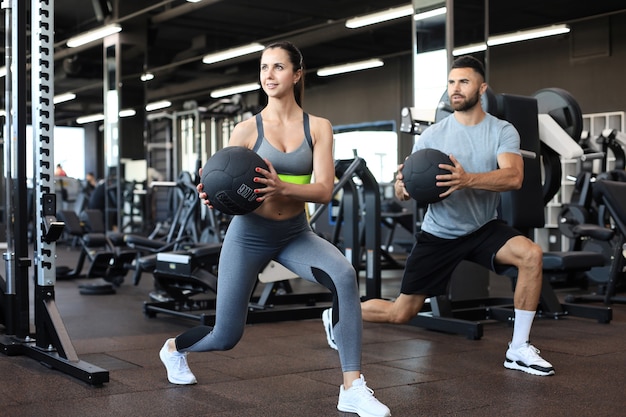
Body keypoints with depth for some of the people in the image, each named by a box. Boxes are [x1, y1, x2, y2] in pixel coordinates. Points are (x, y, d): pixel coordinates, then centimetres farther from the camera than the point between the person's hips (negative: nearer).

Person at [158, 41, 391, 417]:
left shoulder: (318, 128, -4)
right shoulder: (247, 130, -6)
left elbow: (324, 189, -14)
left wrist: (281, 187, -32)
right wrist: (212, 197, -27)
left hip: (296, 234, 1)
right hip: (249, 234, -1)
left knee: (344, 275, -31)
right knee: (226, 336, 6)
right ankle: (174, 347, 44)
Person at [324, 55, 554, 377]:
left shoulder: (502, 131, -8)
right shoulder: (433, 135, -7)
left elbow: (513, 176, -27)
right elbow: (402, 190, -7)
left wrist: (467, 179, -44)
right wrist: (402, 187, -33)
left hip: (483, 229, 1)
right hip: (438, 234, -1)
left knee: (531, 254, -28)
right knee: (400, 313, 2)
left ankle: (518, 350, -16)